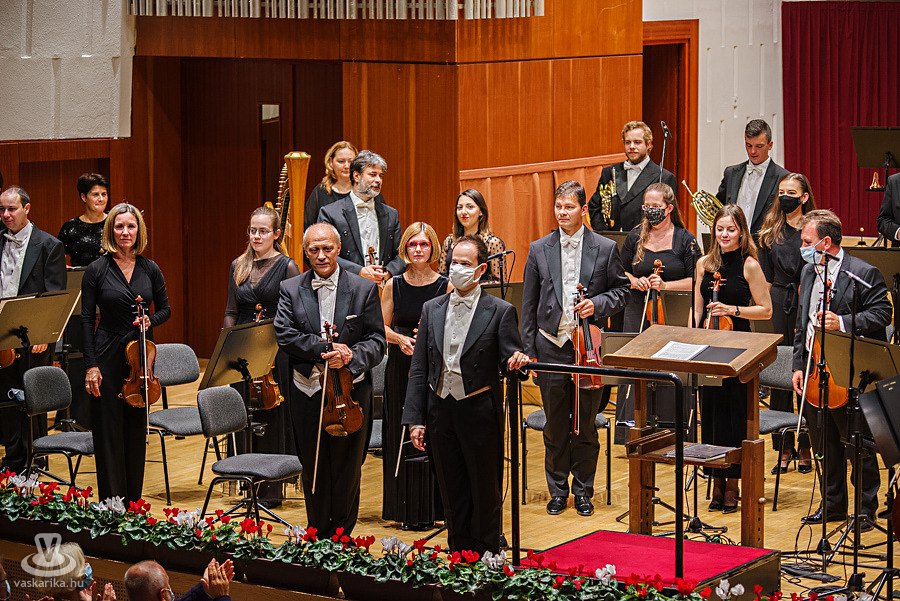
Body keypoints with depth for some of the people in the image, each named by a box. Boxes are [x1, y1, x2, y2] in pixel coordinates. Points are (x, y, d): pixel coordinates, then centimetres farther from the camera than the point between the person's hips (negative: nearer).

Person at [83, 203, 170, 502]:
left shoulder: (150, 269, 4)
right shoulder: (97, 270, -4)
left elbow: (165, 309, 14)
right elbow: (87, 319, -4)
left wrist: (150, 320, -9)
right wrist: (91, 365, -11)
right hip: (108, 357, -3)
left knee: (136, 430, 9)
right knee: (108, 431, -1)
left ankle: (134, 503, 19)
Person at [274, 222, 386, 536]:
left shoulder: (364, 289, 1)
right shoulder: (290, 289, 3)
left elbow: (377, 341, -1)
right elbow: (284, 335, -8)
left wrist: (351, 357, -20)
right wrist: (326, 349, -18)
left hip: (352, 392, -1)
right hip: (308, 392, 1)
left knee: (347, 472, 5)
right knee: (313, 472, 11)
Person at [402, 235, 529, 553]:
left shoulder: (500, 311, -3)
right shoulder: (432, 309, 7)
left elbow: (509, 361, -6)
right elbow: (419, 369, 7)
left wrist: (517, 361, -31)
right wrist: (415, 419, 2)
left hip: (479, 411, -3)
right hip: (440, 410, 3)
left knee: (485, 493, 5)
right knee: (452, 493, 11)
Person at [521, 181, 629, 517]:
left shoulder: (605, 249, 0)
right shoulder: (539, 250, 4)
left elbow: (621, 290, 7)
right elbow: (529, 305, 6)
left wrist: (597, 304, -13)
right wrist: (529, 351, 3)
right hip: (551, 347, 1)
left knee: (586, 424, 6)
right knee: (555, 425, 6)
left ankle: (583, 490, 18)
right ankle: (558, 490, 18)